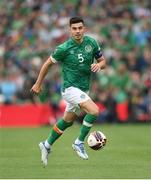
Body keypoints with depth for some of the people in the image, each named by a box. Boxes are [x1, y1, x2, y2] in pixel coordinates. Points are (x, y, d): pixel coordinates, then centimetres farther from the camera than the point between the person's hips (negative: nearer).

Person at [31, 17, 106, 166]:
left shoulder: (91, 43, -2)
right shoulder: (64, 48, -15)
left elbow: (103, 61, 9)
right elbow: (48, 63, -2)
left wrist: (99, 65, -16)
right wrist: (38, 84, 6)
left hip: (84, 89, 6)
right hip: (70, 88, -6)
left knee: (67, 121, 20)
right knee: (94, 111, -24)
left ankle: (47, 145, 38)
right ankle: (79, 143, -8)